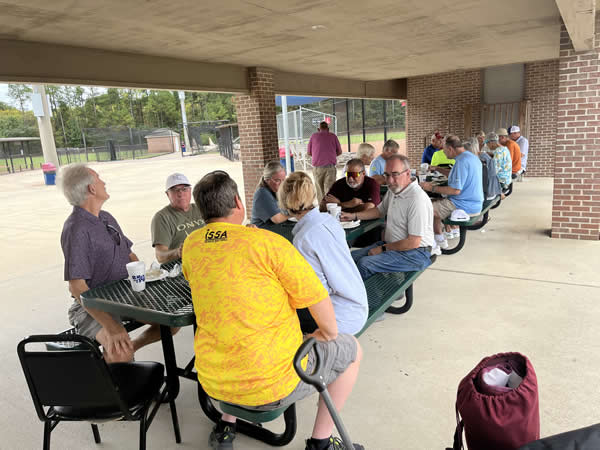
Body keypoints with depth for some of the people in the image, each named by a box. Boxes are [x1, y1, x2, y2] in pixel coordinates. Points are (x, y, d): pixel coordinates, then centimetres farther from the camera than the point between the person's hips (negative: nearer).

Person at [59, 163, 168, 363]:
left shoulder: (106, 218, 11)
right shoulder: (76, 229, -18)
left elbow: (129, 254, 19)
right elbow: (77, 286, -24)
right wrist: (110, 326, -32)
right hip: (92, 305, -8)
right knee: (119, 354, -32)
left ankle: (130, 347, 19)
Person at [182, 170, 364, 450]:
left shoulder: (191, 246, -1)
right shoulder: (268, 242, -17)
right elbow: (318, 300, -11)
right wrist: (329, 333, 9)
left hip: (213, 383, 6)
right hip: (271, 387, -6)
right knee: (352, 350, 15)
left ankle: (226, 426, 34)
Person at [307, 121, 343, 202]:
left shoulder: (314, 136, 9)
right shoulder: (333, 136, 9)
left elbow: (309, 152, 12)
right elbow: (339, 152, 14)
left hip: (317, 166, 1)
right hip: (330, 166, -1)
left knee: (320, 189, 9)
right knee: (329, 189, -3)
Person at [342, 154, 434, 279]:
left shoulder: (417, 199, -24)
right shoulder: (393, 190, 6)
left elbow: (413, 242, -24)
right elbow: (380, 210, 26)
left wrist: (383, 249, -14)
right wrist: (354, 216, 12)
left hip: (415, 253, -9)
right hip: (391, 245, 9)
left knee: (364, 264, -25)